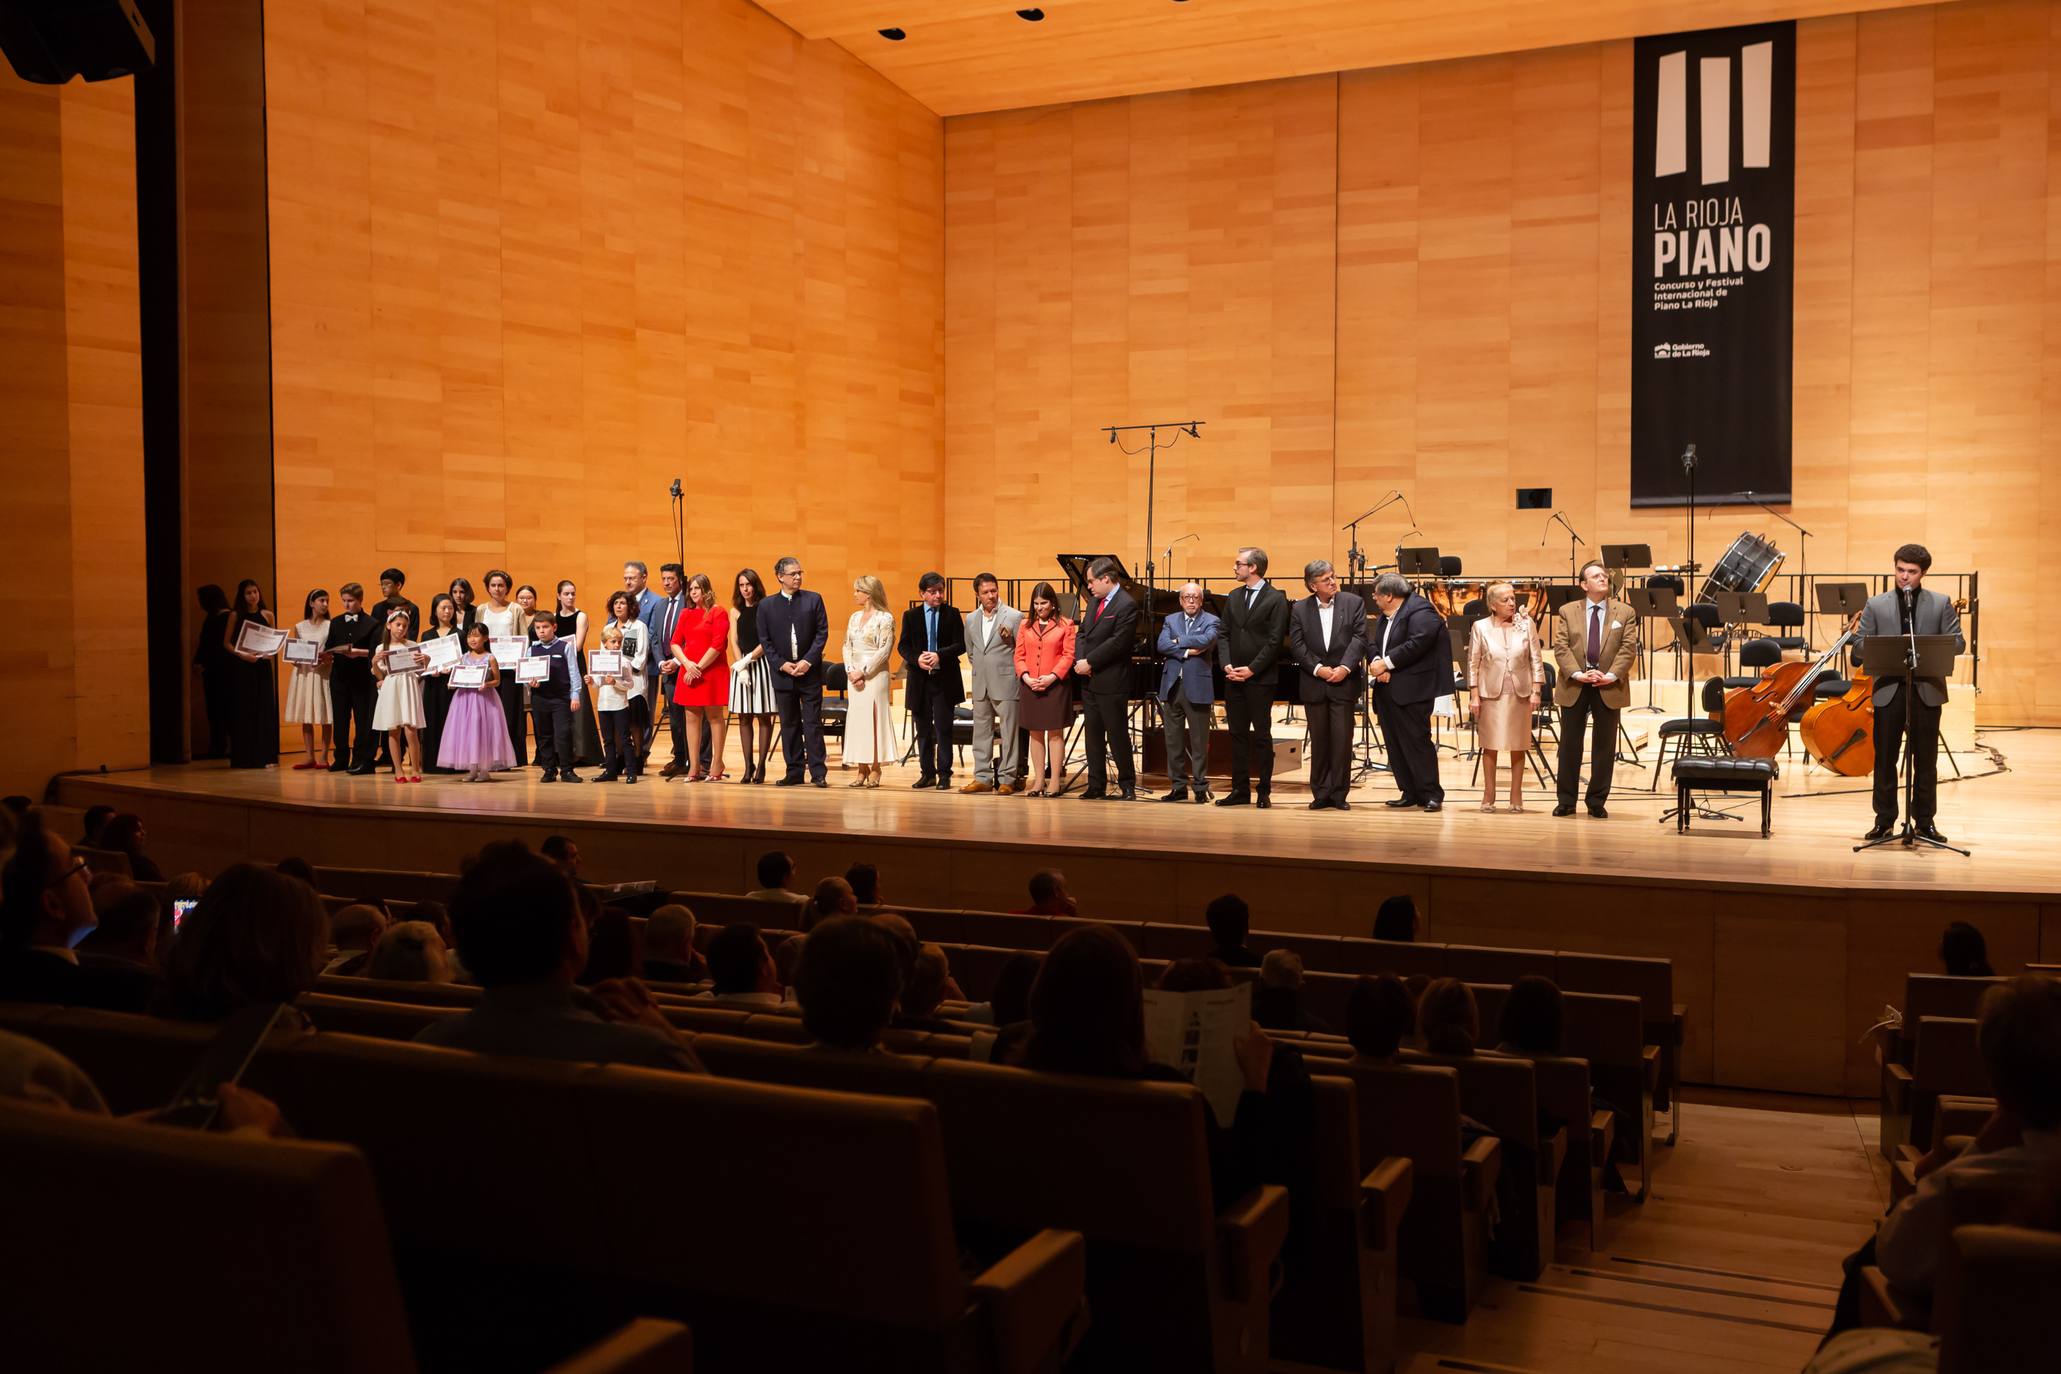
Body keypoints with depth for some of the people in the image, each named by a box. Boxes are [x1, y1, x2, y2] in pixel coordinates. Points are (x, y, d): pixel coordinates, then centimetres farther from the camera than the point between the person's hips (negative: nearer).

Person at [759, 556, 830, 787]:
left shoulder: (813, 600, 3)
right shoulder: (767, 605, 5)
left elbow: (822, 633, -2)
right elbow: (765, 640, 4)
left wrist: (808, 660, -12)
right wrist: (781, 664, -8)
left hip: (810, 672, -2)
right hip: (782, 673, 2)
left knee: (813, 723, -2)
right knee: (789, 725, 7)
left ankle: (818, 772, 0)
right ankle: (794, 772, 12)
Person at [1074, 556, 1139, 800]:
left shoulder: (1126, 605, -13)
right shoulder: (1095, 602, 14)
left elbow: (1117, 643, -20)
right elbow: (1082, 633, 14)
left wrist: (1089, 662, -16)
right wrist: (1080, 661, -4)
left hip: (1111, 683, -8)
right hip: (1089, 681, 8)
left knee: (1117, 735, -1)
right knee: (1093, 735, 10)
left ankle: (1127, 786, 9)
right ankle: (1096, 786, 16)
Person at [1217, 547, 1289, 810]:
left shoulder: (1276, 599, -5)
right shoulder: (1233, 598, 13)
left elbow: (1275, 640, -11)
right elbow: (1224, 634, 11)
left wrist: (1252, 669, -15)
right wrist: (1227, 664, -5)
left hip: (1260, 679, -5)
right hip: (1233, 678, 5)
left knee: (1262, 735, 0)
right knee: (1237, 734, 6)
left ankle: (1264, 791, 5)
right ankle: (1240, 790, 11)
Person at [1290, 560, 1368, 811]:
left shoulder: (1354, 603, 2)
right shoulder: (1300, 609, 4)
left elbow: (1360, 639, -5)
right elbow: (1297, 645, -2)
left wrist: (1345, 667, -17)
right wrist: (1318, 668, -12)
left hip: (1344, 682, -1)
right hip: (1314, 684, 1)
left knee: (1342, 740, -2)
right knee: (1319, 741, 6)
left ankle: (1339, 794, 6)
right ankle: (1321, 794, 13)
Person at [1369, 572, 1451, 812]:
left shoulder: (1421, 612, -10)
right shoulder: (1386, 616, 20)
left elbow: (1417, 644, -22)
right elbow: (1373, 643, 13)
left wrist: (1386, 663, -19)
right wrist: (1375, 661, -8)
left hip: (1411, 691, -9)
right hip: (1388, 690, 9)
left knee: (1416, 742, -9)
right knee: (1395, 745, 8)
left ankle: (1432, 794, -3)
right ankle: (1410, 793, 15)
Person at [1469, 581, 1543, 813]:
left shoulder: (1526, 624, 2)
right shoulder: (1480, 627, -1)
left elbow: (1535, 660, 4)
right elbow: (1473, 664, 1)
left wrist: (1535, 691, -3)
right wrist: (1475, 696, -4)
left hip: (1520, 693, 1)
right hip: (1491, 693, -1)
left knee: (1518, 746, 5)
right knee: (1490, 745, 3)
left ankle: (1516, 796, 13)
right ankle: (1488, 796, 12)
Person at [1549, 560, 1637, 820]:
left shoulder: (1625, 612, 5)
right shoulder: (1567, 611, 5)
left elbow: (1629, 649, -3)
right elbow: (1561, 648, -3)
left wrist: (1611, 675, -16)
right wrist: (1577, 674, -17)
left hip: (1609, 688, 0)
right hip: (1574, 687, 0)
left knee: (1604, 746, 4)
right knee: (1570, 744, 4)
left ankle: (1597, 801, 13)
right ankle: (1566, 801, 12)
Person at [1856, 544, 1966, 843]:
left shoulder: (1941, 604, 6)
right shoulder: (1875, 605, 7)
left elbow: (1958, 643, 0)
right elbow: (1859, 645, 2)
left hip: (1927, 691, 0)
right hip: (1888, 691, 0)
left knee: (1926, 760, 6)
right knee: (1885, 759, 4)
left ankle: (1925, 821, 16)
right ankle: (1884, 820, 14)